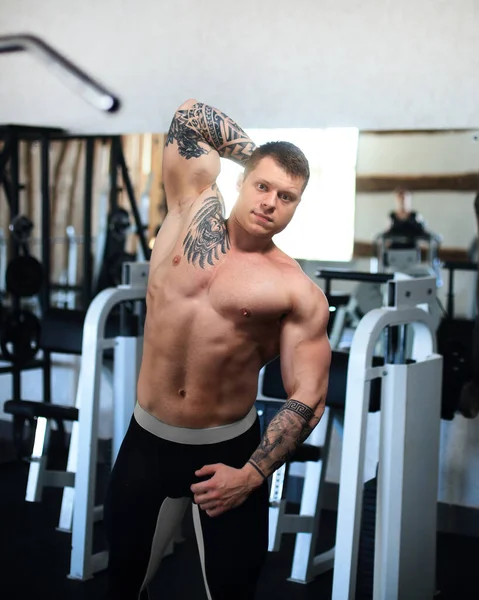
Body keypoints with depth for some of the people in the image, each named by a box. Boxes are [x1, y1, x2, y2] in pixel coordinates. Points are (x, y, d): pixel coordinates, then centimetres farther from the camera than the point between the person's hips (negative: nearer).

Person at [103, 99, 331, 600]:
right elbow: (189, 117, 5)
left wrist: (251, 476, -15)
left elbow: (308, 400, -10)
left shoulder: (298, 292, -8)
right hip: (146, 442, 3)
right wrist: (259, 155, 10)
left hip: (228, 450, -2)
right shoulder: (195, 213, 0)